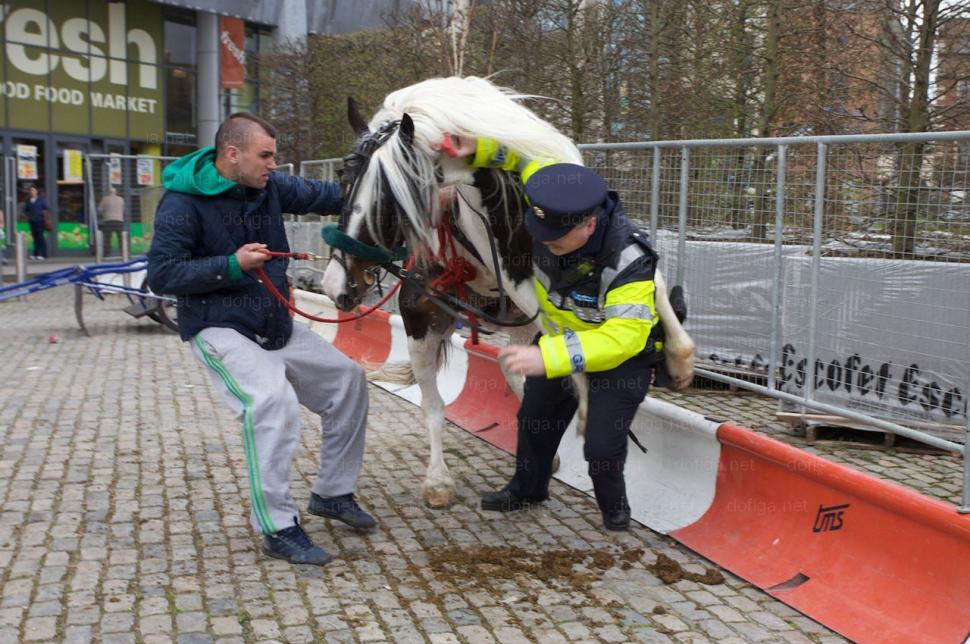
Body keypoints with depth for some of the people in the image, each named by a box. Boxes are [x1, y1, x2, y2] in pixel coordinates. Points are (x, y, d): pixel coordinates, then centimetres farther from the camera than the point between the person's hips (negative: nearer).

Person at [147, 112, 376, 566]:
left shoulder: (268, 186, 2)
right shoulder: (183, 202, -15)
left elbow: (321, 196, 11)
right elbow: (161, 274, -17)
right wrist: (232, 265, -26)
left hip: (276, 324, 8)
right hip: (220, 329, -8)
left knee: (347, 378, 8)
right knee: (272, 400, -29)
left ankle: (332, 493, 23)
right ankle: (277, 530, -17)